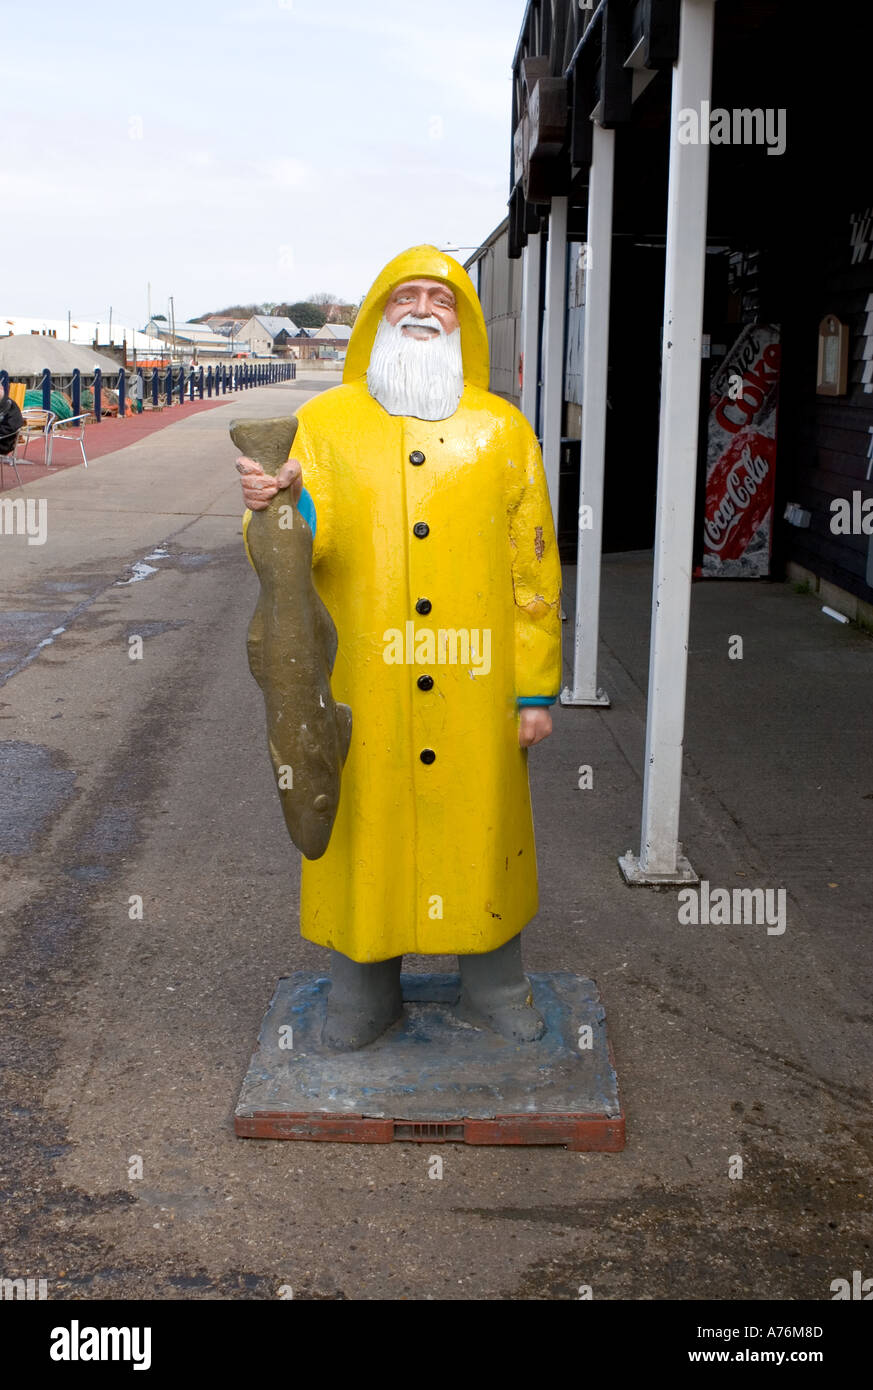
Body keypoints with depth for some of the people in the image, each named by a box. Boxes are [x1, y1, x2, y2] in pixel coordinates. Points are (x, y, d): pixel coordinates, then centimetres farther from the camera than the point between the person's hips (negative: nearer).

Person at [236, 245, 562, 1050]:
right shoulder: (326, 423, 5)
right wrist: (278, 506, -29)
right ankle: (363, 993, 29)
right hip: (363, 689, 0)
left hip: (475, 691, 1)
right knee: (364, 831, 9)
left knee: (481, 827, 11)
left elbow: (534, 567, 5)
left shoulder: (502, 431, 7)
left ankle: (494, 988, 32)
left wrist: (537, 688, 1)